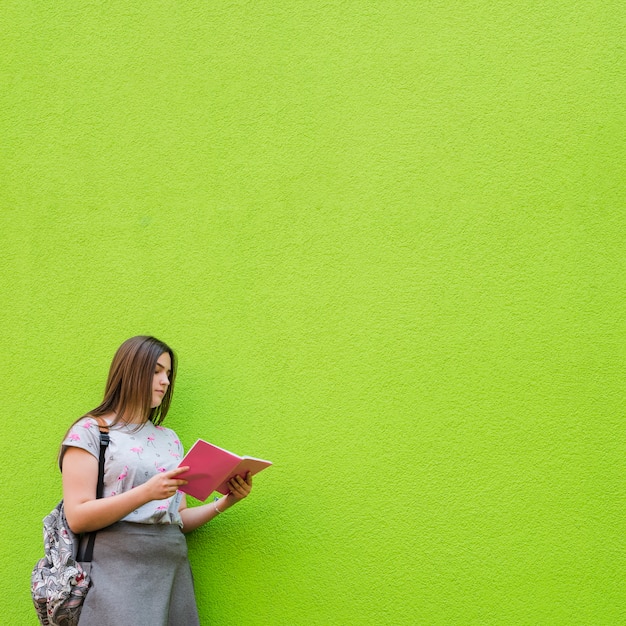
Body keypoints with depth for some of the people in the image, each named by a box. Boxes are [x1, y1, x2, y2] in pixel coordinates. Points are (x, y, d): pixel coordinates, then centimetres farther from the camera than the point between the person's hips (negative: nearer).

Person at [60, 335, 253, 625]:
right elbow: (77, 519, -11)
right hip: (119, 574, -5)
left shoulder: (169, 438, 17)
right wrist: (146, 493, -22)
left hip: (173, 573, 6)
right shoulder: (90, 431, -1)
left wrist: (225, 502, 1)